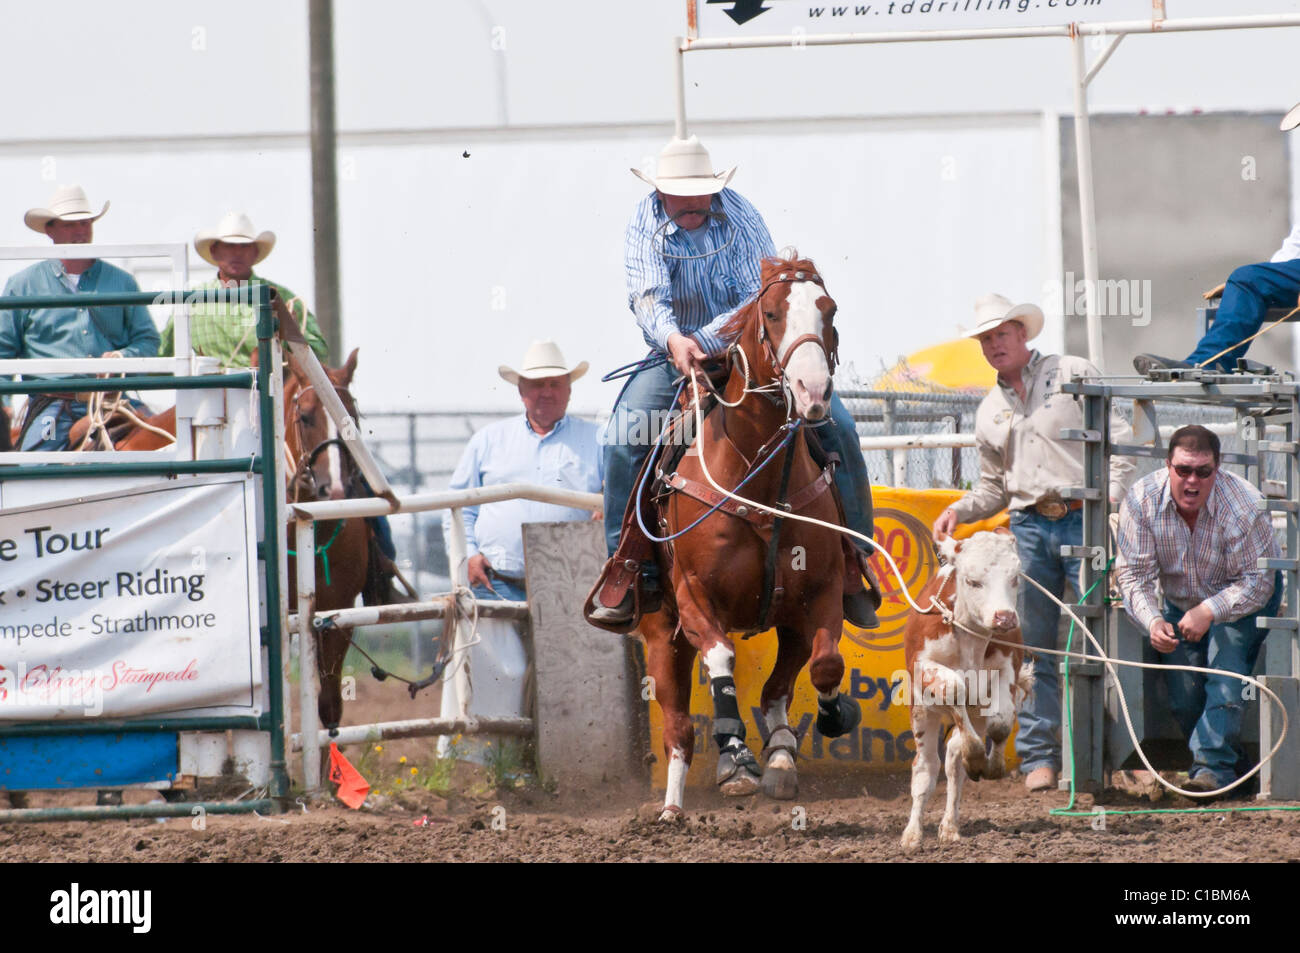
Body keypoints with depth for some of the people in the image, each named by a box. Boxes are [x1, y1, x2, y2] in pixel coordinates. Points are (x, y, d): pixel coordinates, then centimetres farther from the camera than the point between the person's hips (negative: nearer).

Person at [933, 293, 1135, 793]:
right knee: (1032, 647, 2)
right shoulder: (989, 412, 19)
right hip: (1029, 527, 4)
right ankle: (1039, 756, 6)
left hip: (1083, 521, -4)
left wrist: (1111, 491, -13)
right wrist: (959, 510, 6)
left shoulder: (1073, 374, 5)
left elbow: (1117, 436, 1)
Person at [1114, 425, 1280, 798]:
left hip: (1241, 601, -4)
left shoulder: (1244, 507, -31)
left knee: (1226, 672, -25)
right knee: (1183, 697, -3)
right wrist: (1152, 621, -35)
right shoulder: (1141, 500, -22)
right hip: (1181, 604, 4)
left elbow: (1256, 582, -25)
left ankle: (1213, 766, -26)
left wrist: (1209, 611, -39)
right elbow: (1134, 572, -18)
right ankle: (1233, 763, 17)